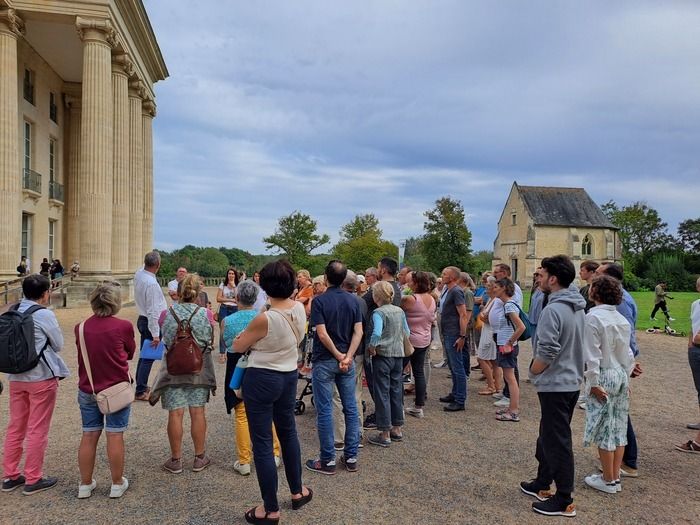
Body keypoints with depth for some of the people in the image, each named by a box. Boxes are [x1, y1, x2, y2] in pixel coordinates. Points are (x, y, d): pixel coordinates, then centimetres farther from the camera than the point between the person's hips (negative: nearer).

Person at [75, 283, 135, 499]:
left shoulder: (80, 328, -4)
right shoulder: (123, 326, -14)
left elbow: (84, 354, 11)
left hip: (87, 390, 4)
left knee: (88, 436, 13)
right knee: (115, 436, 5)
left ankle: (85, 484, 24)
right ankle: (117, 484, 16)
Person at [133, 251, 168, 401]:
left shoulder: (138, 275, -1)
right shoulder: (151, 283, -25)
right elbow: (153, 311, -25)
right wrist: (155, 335, -22)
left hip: (142, 319, 9)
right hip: (151, 322, -9)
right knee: (148, 357, -1)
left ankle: (142, 387, 29)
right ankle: (141, 392, 5)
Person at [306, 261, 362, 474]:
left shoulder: (319, 301, -12)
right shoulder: (353, 301, 2)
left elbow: (322, 334, -18)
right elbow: (358, 332, -5)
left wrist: (338, 356, -9)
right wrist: (347, 357, -11)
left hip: (325, 361, -5)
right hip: (347, 361, 5)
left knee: (325, 410, 4)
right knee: (351, 408, 11)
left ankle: (327, 460, 11)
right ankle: (351, 457, 18)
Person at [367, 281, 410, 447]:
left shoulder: (378, 312, -15)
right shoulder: (400, 311, 6)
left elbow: (376, 334, -29)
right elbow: (407, 332, 12)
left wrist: (371, 347, -15)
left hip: (383, 355, -7)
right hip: (398, 354, 7)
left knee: (382, 394, 2)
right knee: (396, 391, 15)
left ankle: (385, 434, 8)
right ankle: (397, 429, 26)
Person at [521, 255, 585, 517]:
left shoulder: (553, 309, -22)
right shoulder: (579, 308, 7)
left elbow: (547, 353, -26)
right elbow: (577, 347, 14)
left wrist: (532, 371, -9)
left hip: (555, 385, -9)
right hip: (573, 382, 9)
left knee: (557, 442, 2)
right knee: (548, 436, 21)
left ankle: (564, 500, 13)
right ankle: (543, 483, 34)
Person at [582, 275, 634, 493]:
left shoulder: (593, 317, -17)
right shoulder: (622, 319, 6)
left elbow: (592, 354, -18)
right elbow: (627, 352, 11)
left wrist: (594, 382, -13)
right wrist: (626, 377, 19)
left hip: (603, 377, -7)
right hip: (621, 376, 7)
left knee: (604, 429, 3)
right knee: (618, 428, 13)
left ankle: (608, 481, 13)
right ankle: (615, 477, 23)